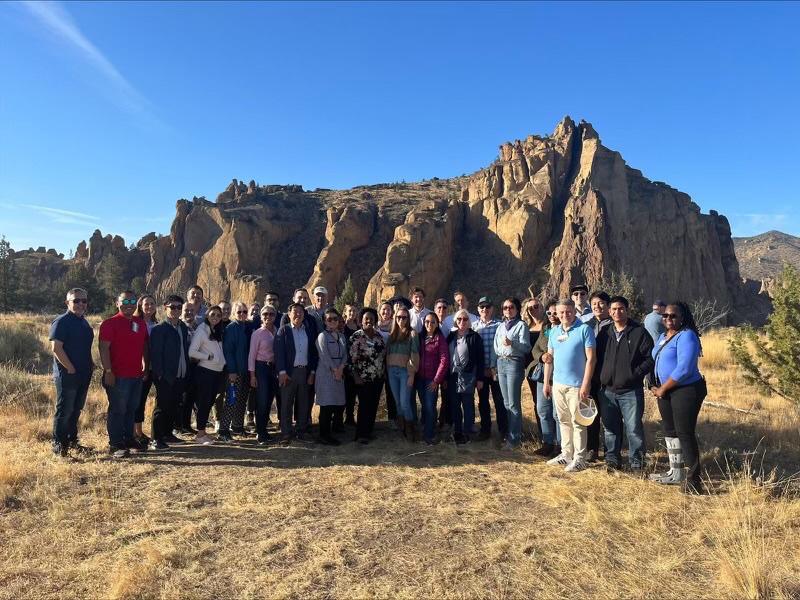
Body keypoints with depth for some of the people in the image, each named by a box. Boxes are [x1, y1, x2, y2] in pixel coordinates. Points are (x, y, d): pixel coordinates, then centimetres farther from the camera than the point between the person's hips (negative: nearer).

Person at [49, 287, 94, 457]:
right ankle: (58, 445, 10)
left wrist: (90, 364, 10)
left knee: (76, 410, 15)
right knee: (64, 411, 0)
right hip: (67, 375, -8)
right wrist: (70, 368, -17)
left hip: (83, 375, 8)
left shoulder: (84, 323, 14)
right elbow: (56, 348, -18)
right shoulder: (61, 322, -11)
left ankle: (72, 441, 26)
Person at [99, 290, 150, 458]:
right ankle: (115, 445, 9)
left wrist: (146, 368, 14)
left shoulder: (140, 323, 12)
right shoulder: (110, 323, -7)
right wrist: (108, 372, -16)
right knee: (117, 410, 0)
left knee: (132, 409, 13)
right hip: (117, 376, -6)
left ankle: (129, 439, 25)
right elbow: (104, 348, -12)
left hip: (136, 375, 6)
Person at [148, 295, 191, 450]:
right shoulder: (159, 329, -8)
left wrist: (186, 372, 9)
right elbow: (155, 354, -12)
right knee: (162, 407, 0)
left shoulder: (184, 327, 13)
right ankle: (156, 439, 7)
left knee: (174, 407, 14)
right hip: (166, 377, -6)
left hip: (180, 376, 7)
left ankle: (168, 433, 27)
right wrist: (160, 375, -17)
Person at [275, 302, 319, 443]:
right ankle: (286, 434, 11)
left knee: (304, 404, 9)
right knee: (286, 404, 2)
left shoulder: (309, 331, 9)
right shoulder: (283, 330, -1)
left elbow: (314, 352, 9)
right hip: (288, 372, -3)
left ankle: (300, 433, 21)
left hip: (305, 372, 4)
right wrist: (282, 372, -14)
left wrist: (312, 372, 2)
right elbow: (279, 352, -7)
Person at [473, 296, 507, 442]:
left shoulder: (499, 325, -2)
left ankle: (504, 431, 13)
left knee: (499, 400, 2)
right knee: (482, 401, 10)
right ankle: (485, 430, 22)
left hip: (496, 369, -3)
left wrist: (495, 368, -9)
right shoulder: (474, 326, 6)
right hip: (480, 370, 3)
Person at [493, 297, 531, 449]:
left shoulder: (521, 325, -2)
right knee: (506, 402, 11)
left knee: (513, 403, -6)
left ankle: (514, 438, 1)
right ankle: (516, 431, 23)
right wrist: (495, 365, 10)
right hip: (501, 363, 7)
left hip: (514, 364, -7)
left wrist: (512, 343, -27)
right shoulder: (501, 326, 16)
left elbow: (526, 347, -12)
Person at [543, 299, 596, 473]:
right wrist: (546, 383, 13)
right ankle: (566, 454, 25)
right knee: (564, 421, 14)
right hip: (558, 384, 6)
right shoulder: (554, 332, 10)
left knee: (578, 422, 0)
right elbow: (549, 358, 15)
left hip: (576, 385, -6)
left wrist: (586, 384, -17)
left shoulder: (585, 329, -9)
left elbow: (590, 358, -12)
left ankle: (579, 459, 9)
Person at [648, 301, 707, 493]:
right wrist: (657, 387, 5)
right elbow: (658, 362, 20)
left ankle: (693, 479, 5)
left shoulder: (686, 336, -15)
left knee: (685, 433, -6)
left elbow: (684, 369, -23)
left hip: (686, 391, -9)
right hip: (666, 391, 9)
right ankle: (675, 473, 29)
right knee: (670, 431, 16)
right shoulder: (662, 336, 13)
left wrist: (662, 389, -16)